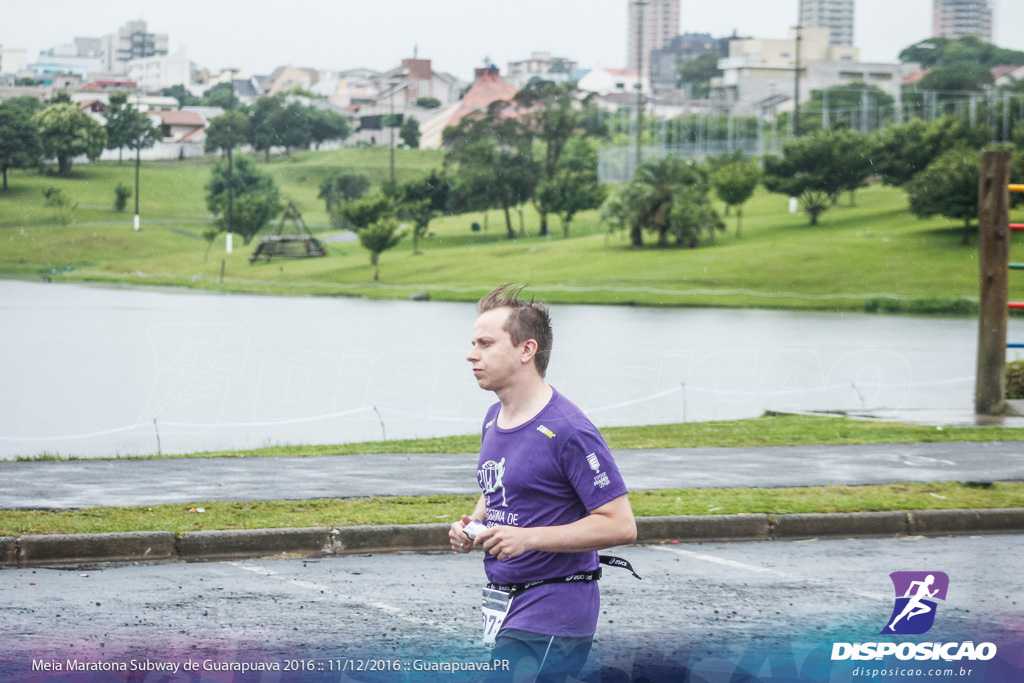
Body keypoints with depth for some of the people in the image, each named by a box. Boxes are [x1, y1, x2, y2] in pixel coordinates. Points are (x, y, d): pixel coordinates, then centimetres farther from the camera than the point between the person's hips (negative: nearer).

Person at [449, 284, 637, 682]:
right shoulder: (493, 419, 11)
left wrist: (528, 537, -23)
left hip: (551, 615, -9)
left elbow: (620, 526, -18)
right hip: (503, 604, 9)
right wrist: (472, 528, 6)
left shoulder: (568, 431, -17)